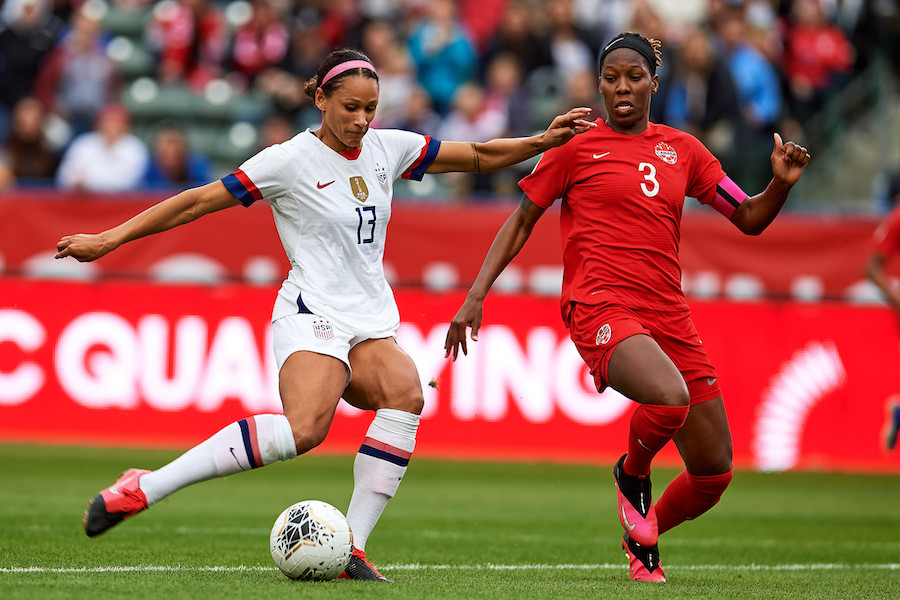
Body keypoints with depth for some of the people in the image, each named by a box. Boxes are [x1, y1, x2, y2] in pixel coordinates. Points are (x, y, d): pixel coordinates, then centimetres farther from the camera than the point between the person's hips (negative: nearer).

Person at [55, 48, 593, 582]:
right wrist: (109, 239, -7)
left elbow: (477, 156, 20)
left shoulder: (387, 148, 10)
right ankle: (143, 489, -28)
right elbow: (199, 202, -5)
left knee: (406, 394, -27)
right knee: (304, 428, -33)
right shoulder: (292, 160, -6)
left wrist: (542, 142, 7)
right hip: (312, 316, -6)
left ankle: (350, 548, -23)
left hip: (372, 323, 6)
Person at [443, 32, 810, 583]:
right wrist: (476, 295, 2)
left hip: (670, 316, 5)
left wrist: (781, 184, -3)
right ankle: (632, 474, -2)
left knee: (714, 473, 4)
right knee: (668, 398, -36)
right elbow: (523, 219, 10)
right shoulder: (577, 147, 6)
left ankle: (641, 536, 33)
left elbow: (749, 219, 17)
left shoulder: (682, 150, 15)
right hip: (601, 307, -5)